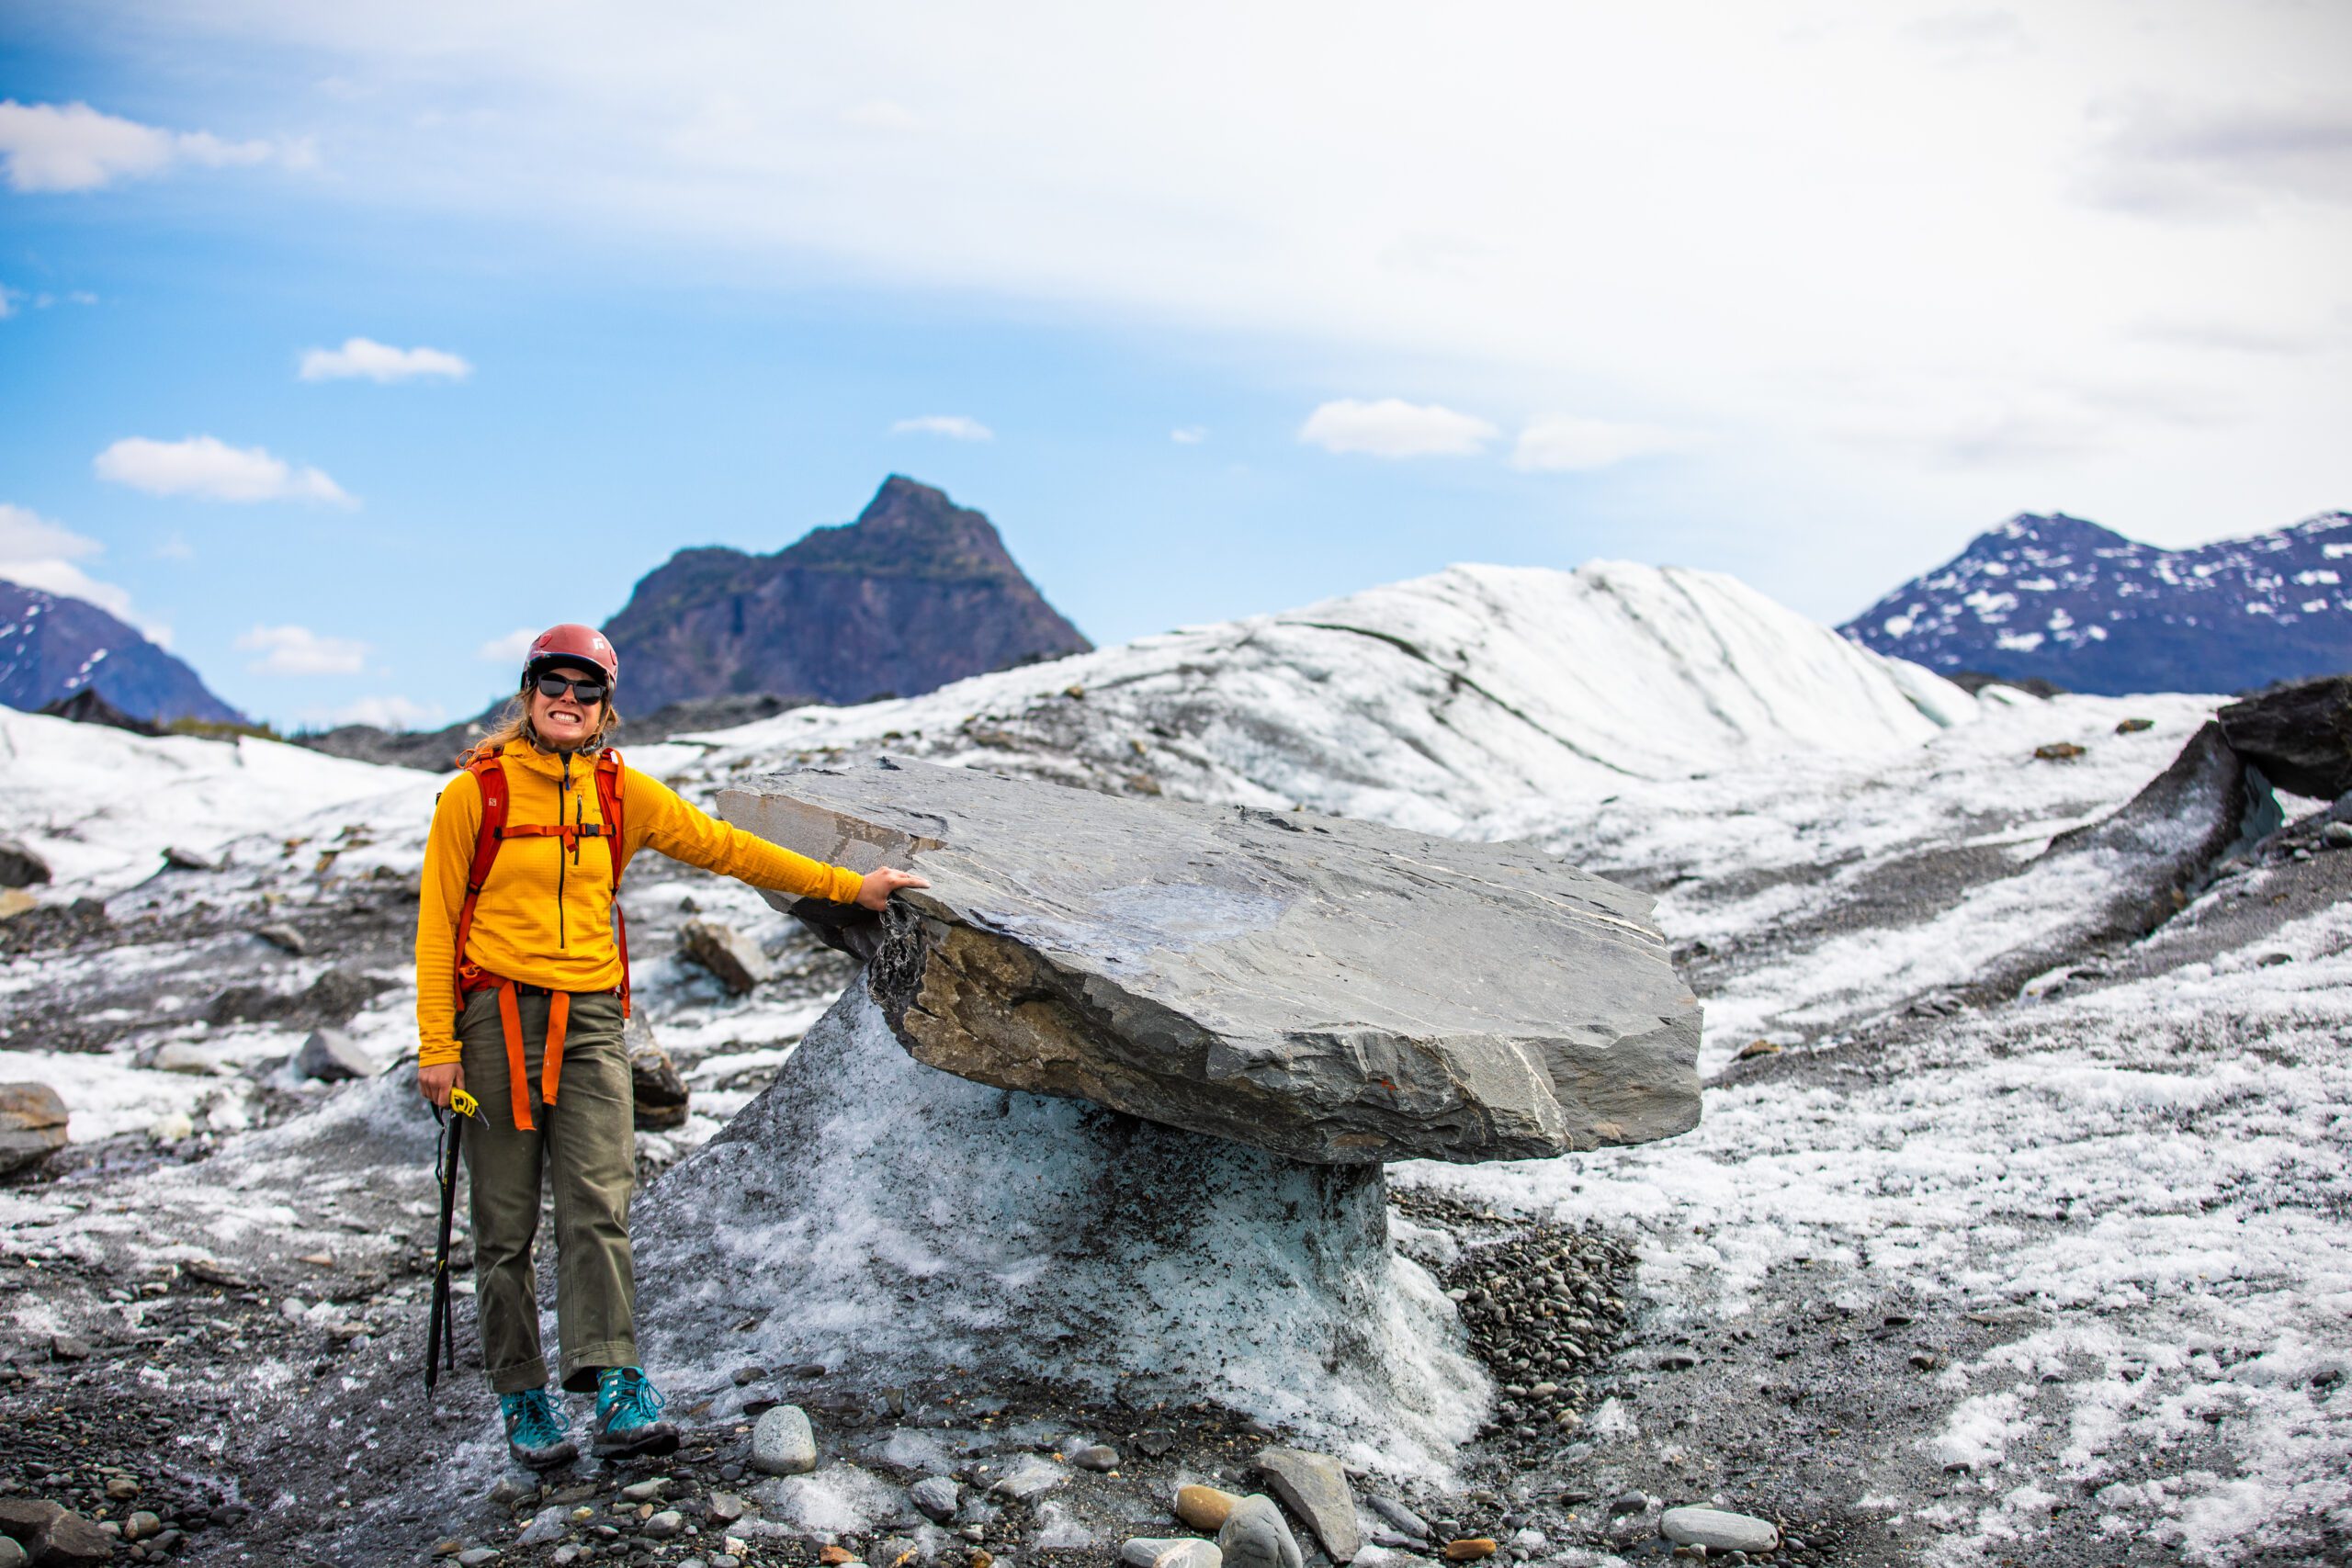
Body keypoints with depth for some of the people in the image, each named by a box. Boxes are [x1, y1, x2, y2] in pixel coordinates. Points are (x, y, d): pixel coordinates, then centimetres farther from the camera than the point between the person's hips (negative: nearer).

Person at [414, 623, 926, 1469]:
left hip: (590, 1019, 2)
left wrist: (848, 886, 14)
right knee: (507, 1227, 3)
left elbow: (723, 847, 14)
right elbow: (438, 922, 1)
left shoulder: (620, 792, 8)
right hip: (499, 1017, -2)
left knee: (598, 1206, -11)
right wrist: (436, 1044, -6)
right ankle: (524, 1403, 12)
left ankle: (616, 1391, -14)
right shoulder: (477, 792, 0)